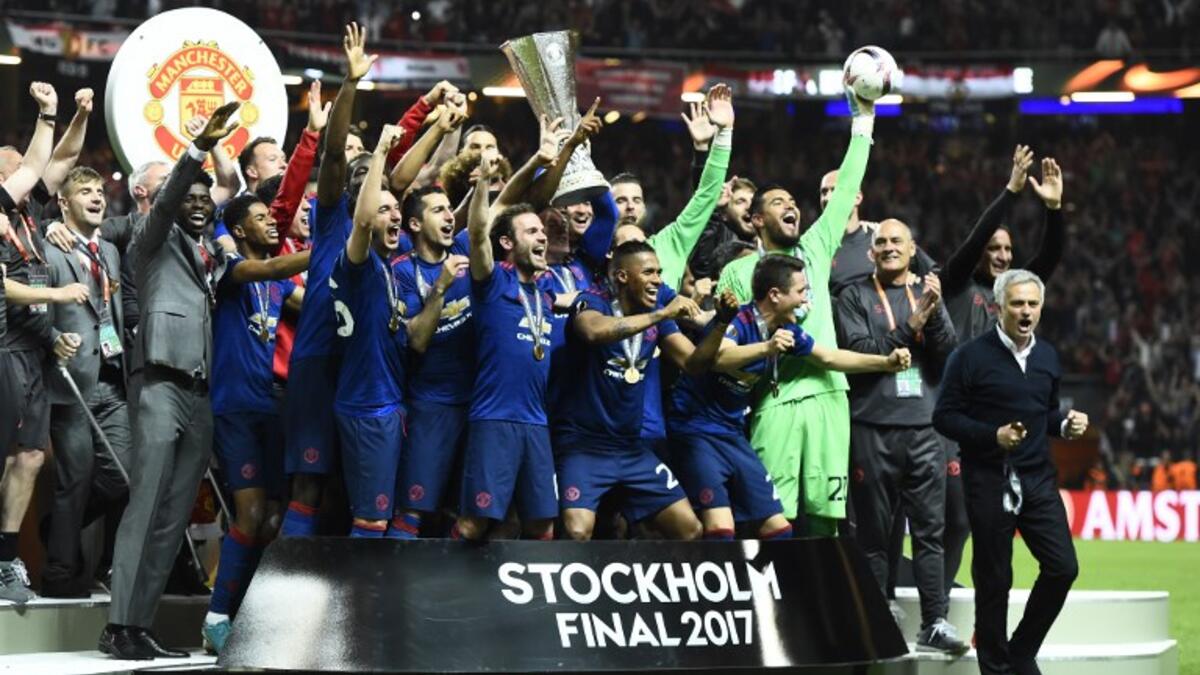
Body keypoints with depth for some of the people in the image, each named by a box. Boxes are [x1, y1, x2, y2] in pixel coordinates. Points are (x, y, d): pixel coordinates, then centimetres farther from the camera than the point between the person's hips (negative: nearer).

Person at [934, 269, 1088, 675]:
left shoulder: (1047, 357, 11)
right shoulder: (971, 357, -7)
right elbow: (944, 417, -8)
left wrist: (1065, 425, -1)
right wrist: (993, 436, -20)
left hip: (1038, 477, 5)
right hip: (989, 480, -5)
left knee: (1062, 567, -4)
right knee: (994, 580, 2)